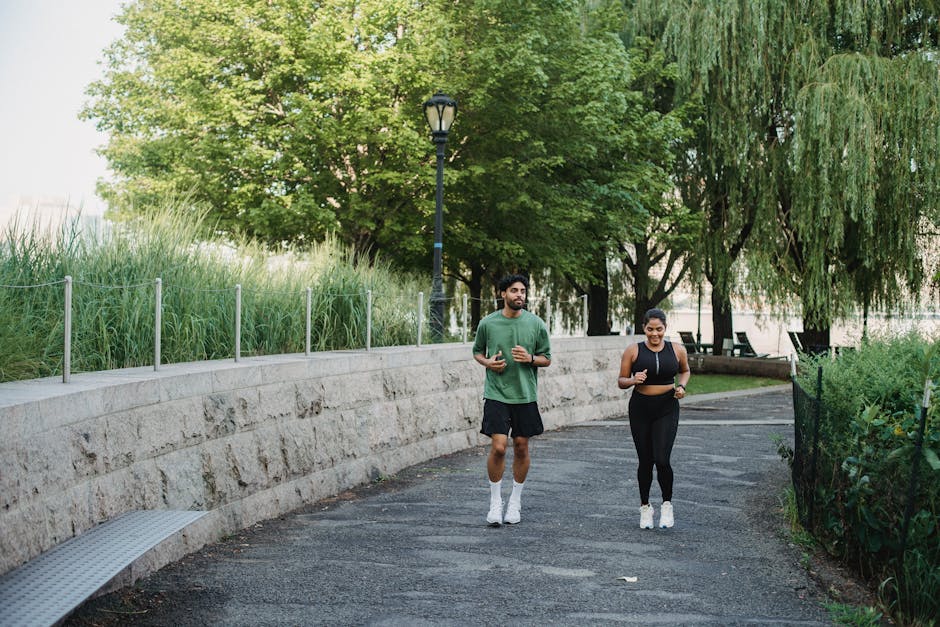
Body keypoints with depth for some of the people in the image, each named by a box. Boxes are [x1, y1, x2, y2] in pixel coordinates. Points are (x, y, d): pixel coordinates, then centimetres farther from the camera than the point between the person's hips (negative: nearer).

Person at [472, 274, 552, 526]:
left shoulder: (536, 324, 1)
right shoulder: (487, 323, 0)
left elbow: (547, 359, 8)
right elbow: (477, 352, 15)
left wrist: (530, 358, -13)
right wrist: (487, 362, -7)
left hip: (525, 394, 2)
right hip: (496, 394, -1)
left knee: (521, 447, 8)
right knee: (498, 446, -11)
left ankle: (515, 501, 24)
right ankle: (495, 501, 6)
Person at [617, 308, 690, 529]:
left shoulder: (677, 350, 2)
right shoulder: (633, 351, -3)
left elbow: (685, 371, 21)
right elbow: (621, 382, 3)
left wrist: (681, 386, 2)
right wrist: (633, 380, -18)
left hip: (667, 409, 0)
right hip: (640, 409, 0)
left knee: (662, 460, -12)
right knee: (645, 461, 6)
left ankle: (667, 504, 11)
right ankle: (645, 507, 25)